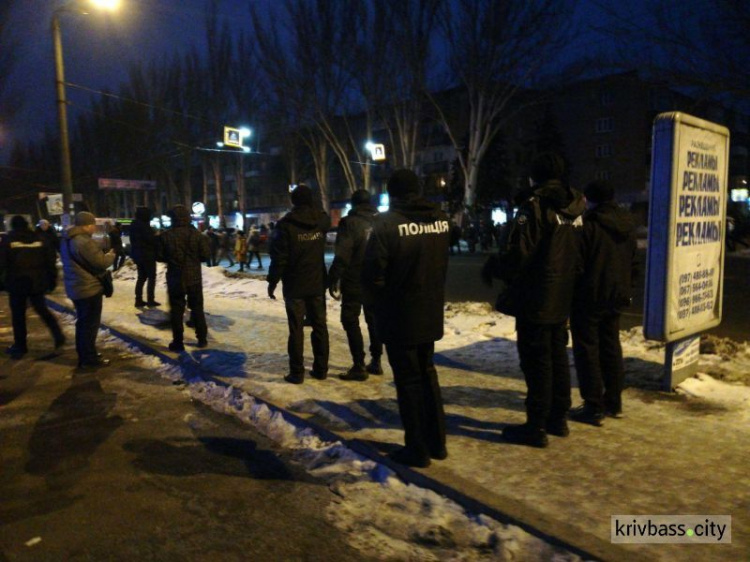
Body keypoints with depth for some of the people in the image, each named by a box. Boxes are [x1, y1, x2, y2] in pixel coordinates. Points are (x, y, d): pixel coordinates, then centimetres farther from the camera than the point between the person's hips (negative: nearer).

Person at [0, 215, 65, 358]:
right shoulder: (41, 238, 4)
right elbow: (50, 260, 4)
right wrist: (52, 279, 11)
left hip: (16, 283, -3)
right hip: (37, 282, 3)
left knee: (18, 315, 7)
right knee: (42, 309, 18)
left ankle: (20, 346, 14)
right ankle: (58, 336, 6)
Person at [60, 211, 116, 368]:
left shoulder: (67, 240, 10)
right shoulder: (84, 242, -24)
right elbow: (101, 262, -20)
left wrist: (103, 254, 11)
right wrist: (110, 255, 0)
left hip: (76, 287, 10)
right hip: (89, 288, -10)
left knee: (83, 322, 20)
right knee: (90, 324, 0)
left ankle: (83, 354, 30)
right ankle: (89, 358, 7)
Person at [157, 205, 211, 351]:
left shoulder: (166, 236, -8)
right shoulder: (197, 235, -7)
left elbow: (159, 256, -2)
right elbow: (206, 255, -6)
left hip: (175, 279, -1)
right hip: (194, 278, 1)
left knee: (176, 310, 6)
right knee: (197, 308, 13)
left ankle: (178, 342, 8)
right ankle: (202, 339, 19)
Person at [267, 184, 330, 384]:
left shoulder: (286, 225, -12)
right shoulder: (322, 219, 1)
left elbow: (279, 257, -13)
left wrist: (272, 281, -2)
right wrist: (307, 195, 29)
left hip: (294, 286, -4)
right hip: (318, 283, 4)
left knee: (296, 328, 1)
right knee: (319, 325, 10)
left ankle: (297, 372, 5)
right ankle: (321, 369, 16)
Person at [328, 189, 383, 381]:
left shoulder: (350, 222, -11)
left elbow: (342, 255, -18)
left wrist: (334, 279, -13)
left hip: (354, 281, -6)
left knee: (351, 321, 1)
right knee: (374, 319, 16)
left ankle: (359, 366, -1)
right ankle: (376, 362, 22)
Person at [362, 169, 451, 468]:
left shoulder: (387, 223, -17)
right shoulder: (441, 219, 1)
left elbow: (372, 274, -16)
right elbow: (444, 266, 7)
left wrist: (381, 298, 2)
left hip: (399, 317, -5)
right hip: (431, 315, 6)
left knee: (408, 380, 7)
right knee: (428, 374, 20)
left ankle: (417, 449, 17)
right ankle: (437, 442, 29)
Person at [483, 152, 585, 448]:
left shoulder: (535, 206, -17)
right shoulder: (575, 207, 7)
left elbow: (516, 255, -20)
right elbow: (576, 254, 13)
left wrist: (492, 266, -3)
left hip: (535, 299, -8)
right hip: (562, 298, 8)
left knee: (536, 360, -1)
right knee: (557, 356, 17)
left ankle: (536, 426, 7)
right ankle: (558, 418, 28)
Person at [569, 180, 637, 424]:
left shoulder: (589, 223, -16)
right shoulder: (627, 224, 9)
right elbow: (632, 262, 15)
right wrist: (625, 289, 22)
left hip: (589, 296, -8)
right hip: (616, 297, 8)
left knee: (587, 350, 0)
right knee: (611, 347, 16)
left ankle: (594, 407, 2)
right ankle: (613, 402, 25)